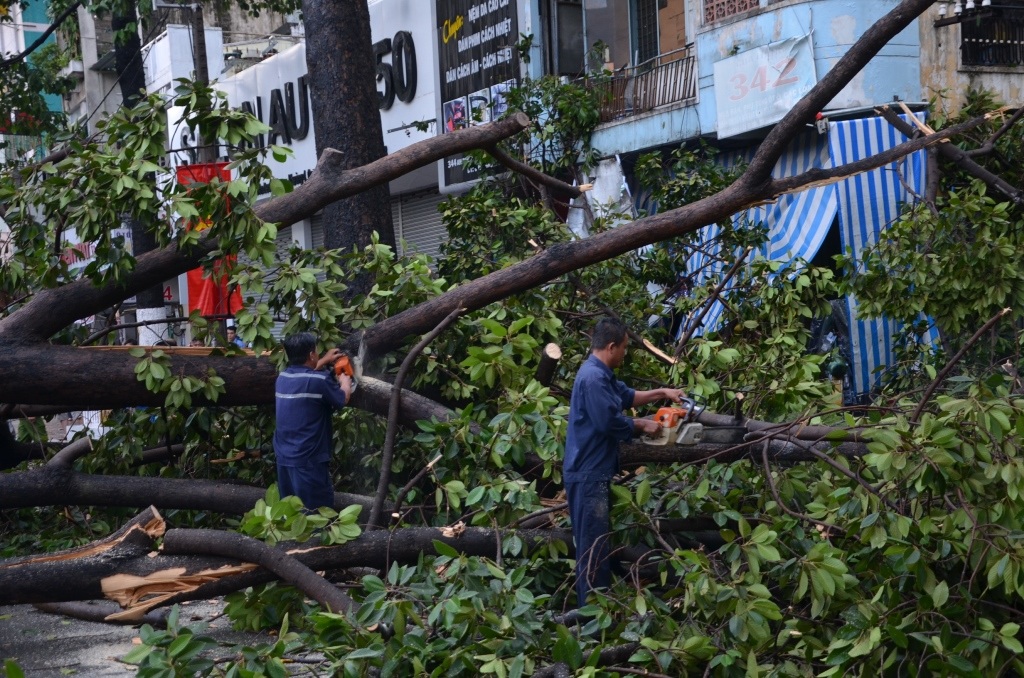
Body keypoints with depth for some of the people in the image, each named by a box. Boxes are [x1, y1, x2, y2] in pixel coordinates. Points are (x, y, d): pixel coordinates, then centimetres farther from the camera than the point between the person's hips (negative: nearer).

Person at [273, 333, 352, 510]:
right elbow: (343, 399, 1)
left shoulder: (282, 377, 6)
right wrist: (345, 382, 21)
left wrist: (324, 361, 36)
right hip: (309, 461, -8)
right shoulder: (320, 380, -16)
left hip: (284, 458, 8)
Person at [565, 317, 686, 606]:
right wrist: (642, 425, -8)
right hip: (588, 475, -11)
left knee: (598, 541, 18)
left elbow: (626, 396, 29)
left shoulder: (601, 374, 13)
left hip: (594, 472, 11)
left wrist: (661, 393, 25)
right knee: (593, 545, -5)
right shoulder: (593, 377, -20)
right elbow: (610, 421, -24)